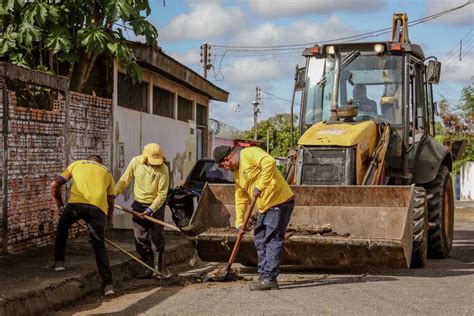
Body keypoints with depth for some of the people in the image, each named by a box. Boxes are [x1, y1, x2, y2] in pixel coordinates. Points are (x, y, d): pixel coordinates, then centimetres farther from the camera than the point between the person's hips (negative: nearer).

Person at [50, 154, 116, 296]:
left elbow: (54, 185, 24)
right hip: (98, 207, 1)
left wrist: (60, 204, 37)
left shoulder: (76, 164, 29)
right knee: (99, 245, 10)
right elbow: (110, 203, 24)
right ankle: (108, 284, 4)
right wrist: (107, 222, 36)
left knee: (62, 227, 29)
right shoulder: (107, 173, 32)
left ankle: (59, 262, 28)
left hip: (76, 203, -1)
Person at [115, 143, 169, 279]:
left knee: (157, 238, -2)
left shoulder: (163, 169, -18)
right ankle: (149, 269, 9)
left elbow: (162, 194, -17)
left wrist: (151, 209, -23)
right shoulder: (135, 162, -10)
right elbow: (124, 181, 2)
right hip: (139, 205, 3)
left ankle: (157, 269, 3)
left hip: (156, 205, -3)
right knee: (140, 238, 2)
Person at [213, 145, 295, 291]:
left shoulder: (249, 153, -12)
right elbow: (241, 198, 19)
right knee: (260, 240, 13)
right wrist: (239, 221, 13)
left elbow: (269, 162, -28)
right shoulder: (237, 171, 17)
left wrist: (260, 186, -26)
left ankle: (269, 279, -7)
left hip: (280, 202, -10)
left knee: (272, 241, -9)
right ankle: (264, 276, 20)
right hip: (265, 207, 10)